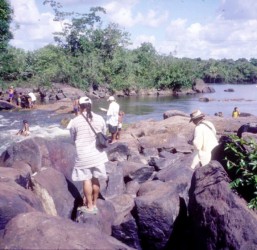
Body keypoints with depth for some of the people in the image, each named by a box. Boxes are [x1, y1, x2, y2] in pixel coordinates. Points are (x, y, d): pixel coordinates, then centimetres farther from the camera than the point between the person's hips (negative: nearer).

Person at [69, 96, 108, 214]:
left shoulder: (75, 121, -10)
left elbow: (73, 138, 4)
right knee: (95, 179, 14)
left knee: (87, 180, 6)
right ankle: (94, 204, 27)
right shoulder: (100, 119, -4)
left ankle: (89, 207, 15)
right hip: (97, 154, 3)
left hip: (83, 155, -3)